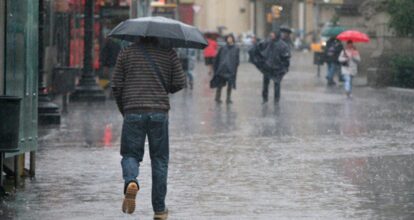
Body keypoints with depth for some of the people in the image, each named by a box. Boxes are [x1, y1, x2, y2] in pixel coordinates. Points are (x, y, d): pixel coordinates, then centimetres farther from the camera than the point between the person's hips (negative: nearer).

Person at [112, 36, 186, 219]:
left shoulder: (126, 53, 6)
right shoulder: (168, 53, 5)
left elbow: (116, 86, 5)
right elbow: (180, 82, 3)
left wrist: (123, 109, 19)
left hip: (133, 113, 0)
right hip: (159, 113, 0)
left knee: (130, 154, 9)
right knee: (159, 159, 9)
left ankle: (131, 181, -25)